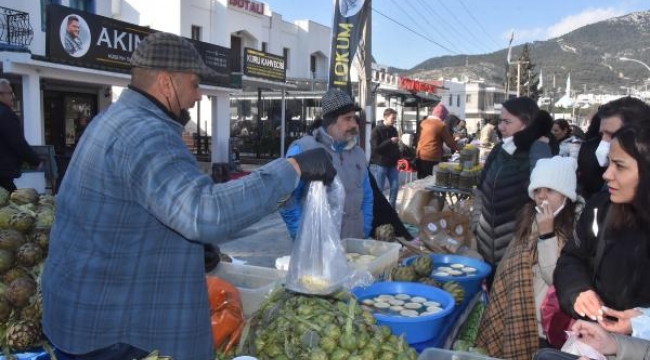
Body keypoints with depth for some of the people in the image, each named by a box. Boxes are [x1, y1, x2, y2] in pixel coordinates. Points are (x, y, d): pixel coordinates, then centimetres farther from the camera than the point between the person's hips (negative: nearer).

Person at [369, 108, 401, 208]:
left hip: (392, 164, 6)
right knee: (378, 189, -2)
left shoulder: (394, 130, 10)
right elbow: (375, 148, -16)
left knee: (395, 187, 4)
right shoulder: (377, 130, -8)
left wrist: (398, 158, 4)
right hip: (379, 164, -6)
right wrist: (390, 141, -20)